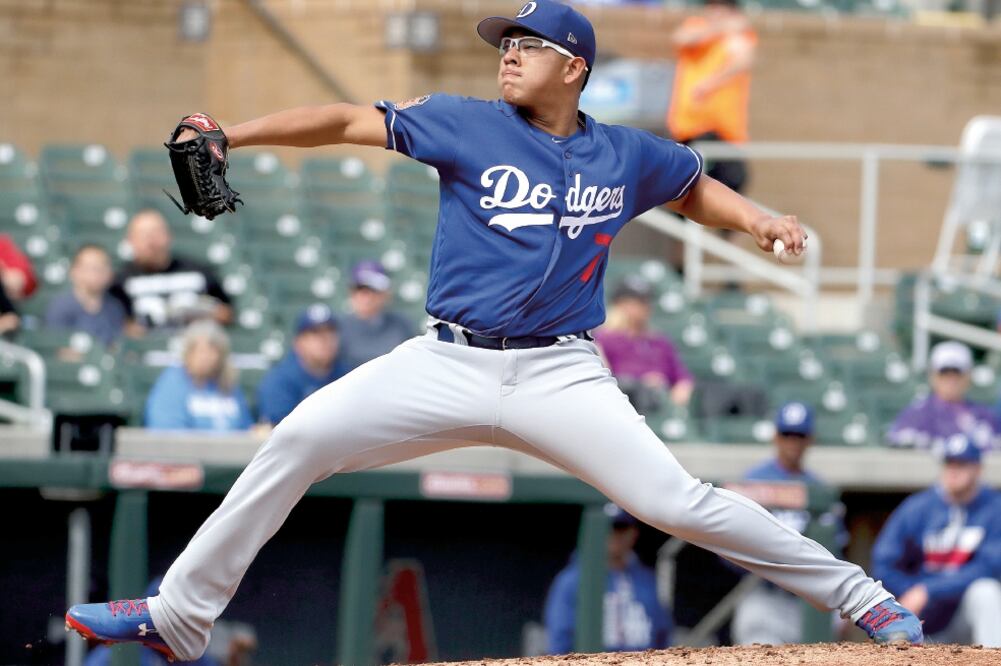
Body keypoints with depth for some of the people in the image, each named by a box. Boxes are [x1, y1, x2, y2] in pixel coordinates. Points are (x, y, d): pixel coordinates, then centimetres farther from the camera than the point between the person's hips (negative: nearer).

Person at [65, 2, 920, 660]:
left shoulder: (627, 157, 5)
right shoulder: (466, 126, 1)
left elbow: (695, 187, 24)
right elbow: (348, 121, -3)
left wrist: (758, 220, 3)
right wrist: (230, 136, -13)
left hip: (560, 375, -1)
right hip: (448, 364, 1)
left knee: (674, 500, -15)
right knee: (299, 438, -12)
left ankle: (855, 593, 0)